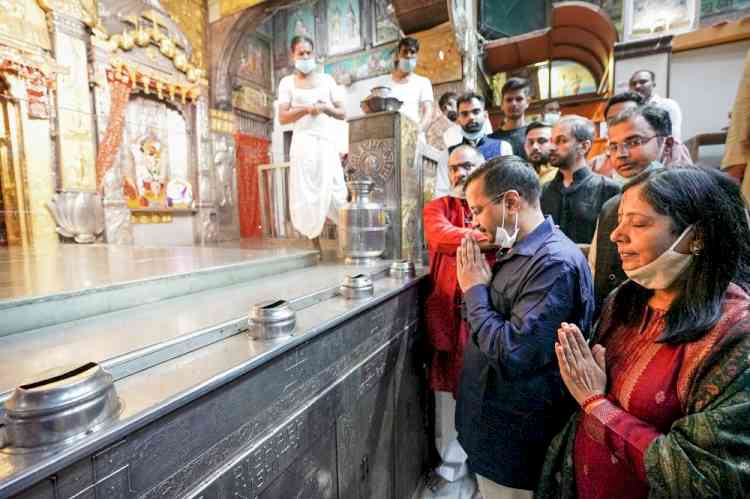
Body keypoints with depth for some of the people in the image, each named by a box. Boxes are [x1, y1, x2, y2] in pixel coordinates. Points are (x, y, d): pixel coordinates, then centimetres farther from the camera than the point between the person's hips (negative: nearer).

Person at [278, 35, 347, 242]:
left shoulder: (326, 79, 15)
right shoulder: (287, 82, 11)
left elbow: (342, 113, 11)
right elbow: (282, 118, 2)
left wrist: (325, 108, -7)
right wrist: (306, 109, -12)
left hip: (327, 141, 1)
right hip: (303, 142, -1)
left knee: (334, 189, -7)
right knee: (306, 191, -4)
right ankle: (314, 240, 1)